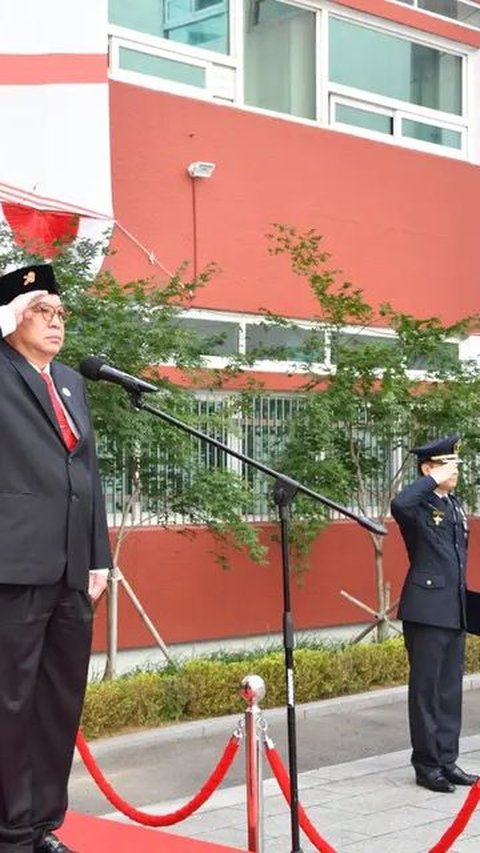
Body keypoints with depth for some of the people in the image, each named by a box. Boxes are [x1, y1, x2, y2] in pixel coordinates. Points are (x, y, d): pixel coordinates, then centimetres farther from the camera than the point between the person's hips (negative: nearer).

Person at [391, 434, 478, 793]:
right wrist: (433, 481, -22)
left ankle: (447, 760, 21)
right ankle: (427, 765, 8)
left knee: (451, 689, 12)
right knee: (426, 689, 0)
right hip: (427, 611, -8)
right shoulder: (419, 506, -9)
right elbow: (398, 505, -35)